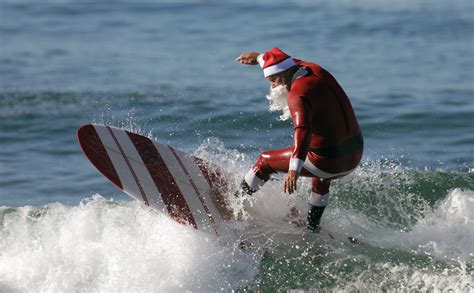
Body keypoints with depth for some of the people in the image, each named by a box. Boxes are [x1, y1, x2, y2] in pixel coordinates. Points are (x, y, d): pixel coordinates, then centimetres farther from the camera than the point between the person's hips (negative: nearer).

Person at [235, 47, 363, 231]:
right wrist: (259, 58, 44)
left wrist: (294, 169, -50)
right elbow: (285, 62, 27)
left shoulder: (298, 95, -22)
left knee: (266, 161, 12)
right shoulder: (314, 70, 4)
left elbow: (303, 129, -39)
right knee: (322, 177, 43)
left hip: (328, 161, -8)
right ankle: (312, 225, 53)